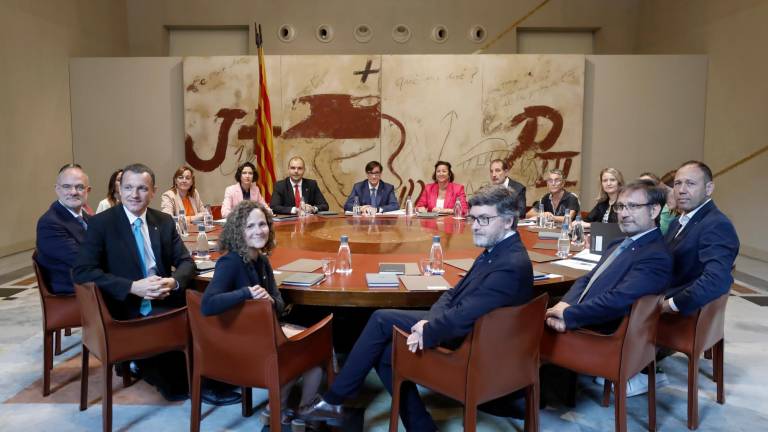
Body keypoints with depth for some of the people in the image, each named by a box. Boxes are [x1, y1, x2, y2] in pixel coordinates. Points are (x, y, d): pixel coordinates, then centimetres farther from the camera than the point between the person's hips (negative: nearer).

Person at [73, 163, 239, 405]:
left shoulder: (164, 221, 9)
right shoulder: (101, 223, -4)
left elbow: (186, 262, 8)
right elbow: (82, 272, -13)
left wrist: (173, 282, -15)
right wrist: (133, 287, -23)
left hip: (164, 299, 4)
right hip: (127, 307, -4)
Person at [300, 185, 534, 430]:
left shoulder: (512, 265, -23)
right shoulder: (495, 251, 9)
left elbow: (464, 317, -30)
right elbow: (453, 294, 7)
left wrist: (426, 331, -19)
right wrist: (429, 321, -10)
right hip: (459, 326, 9)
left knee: (382, 319, -8)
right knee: (383, 351, 3)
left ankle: (333, 400, 6)